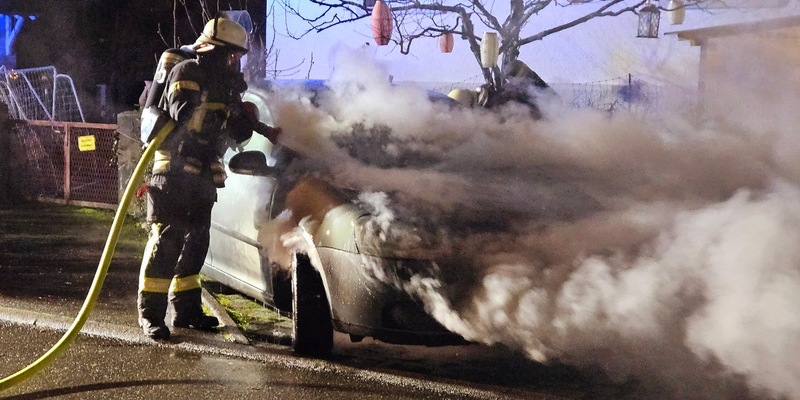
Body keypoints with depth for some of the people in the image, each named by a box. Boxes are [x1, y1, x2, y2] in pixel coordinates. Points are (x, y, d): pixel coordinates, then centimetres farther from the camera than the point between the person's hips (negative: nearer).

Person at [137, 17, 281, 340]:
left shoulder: (222, 84, 16)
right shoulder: (186, 72, -10)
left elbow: (234, 133, 16)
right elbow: (184, 116, -26)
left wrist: (265, 132, -2)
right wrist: (230, 114, -23)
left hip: (203, 175, 9)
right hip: (175, 170, -9)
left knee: (195, 242, 11)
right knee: (166, 240, -9)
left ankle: (186, 309, 19)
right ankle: (150, 313, -6)